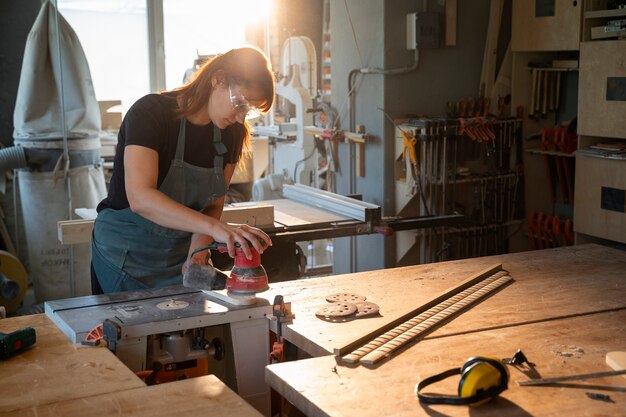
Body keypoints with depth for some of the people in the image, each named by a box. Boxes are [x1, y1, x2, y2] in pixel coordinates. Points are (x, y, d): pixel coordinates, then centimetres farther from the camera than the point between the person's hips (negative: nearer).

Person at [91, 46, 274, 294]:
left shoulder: (232, 133, -4)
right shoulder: (151, 113, -22)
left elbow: (213, 206, 0)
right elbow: (140, 198, -36)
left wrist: (197, 256, -19)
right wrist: (215, 227, -45)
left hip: (182, 256, 5)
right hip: (126, 253, -5)